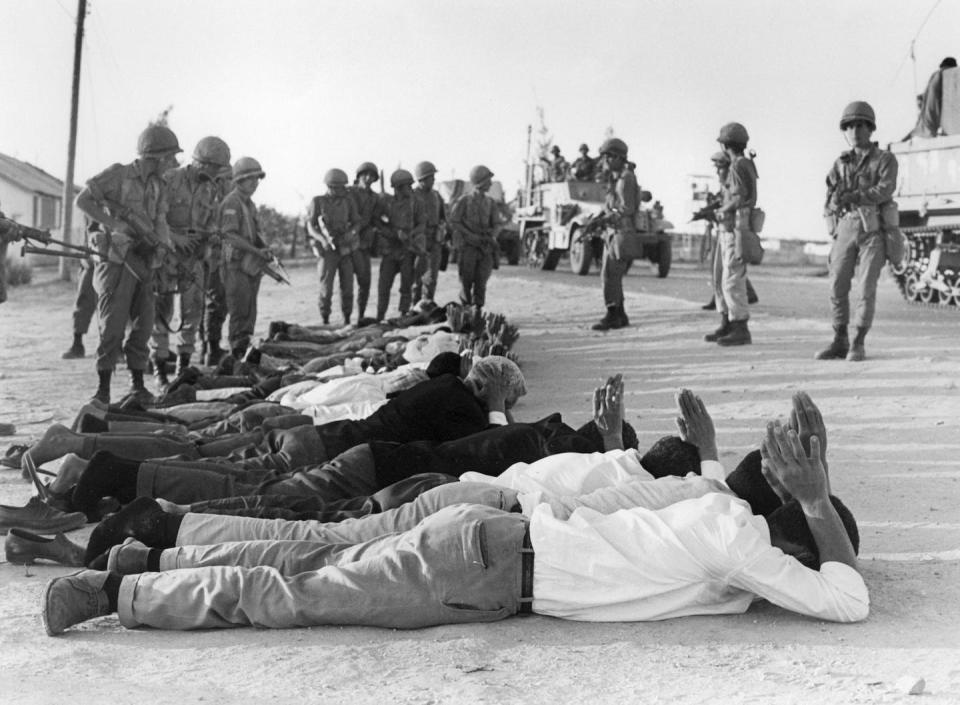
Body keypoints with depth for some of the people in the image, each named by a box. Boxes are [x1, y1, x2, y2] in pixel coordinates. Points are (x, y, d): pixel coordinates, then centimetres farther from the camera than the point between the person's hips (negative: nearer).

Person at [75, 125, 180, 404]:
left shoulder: (158, 186, 11)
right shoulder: (117, 175, -10)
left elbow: (160, 222, 9)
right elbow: (82, 199, -11)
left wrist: (165, 245, -9)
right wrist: (113, 223, -19)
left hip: (144, 263, 6)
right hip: (118, 262, -6)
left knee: (143, 325, 6)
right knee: (113, 326, -6)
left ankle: (138, 384, 16)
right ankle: (103, 387, 2)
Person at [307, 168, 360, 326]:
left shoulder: (348, 202, 1)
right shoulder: (318, 202, -5)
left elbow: (356, 224, 4)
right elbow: (311, 227, -5)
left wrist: (351, 233, -19)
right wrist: (322, 239, -25)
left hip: (346, 250, 2)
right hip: (328, 251, -2)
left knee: (347, 288, 0)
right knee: (326, 289, -8)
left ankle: (347, 321, 12)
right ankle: (325, 322, 4)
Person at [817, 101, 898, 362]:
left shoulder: (885, 159, 3)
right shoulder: (841, 163, 15)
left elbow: (885, 190, -14)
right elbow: (831, 197, 8)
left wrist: (854, 196, -26)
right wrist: (835, 201, -15)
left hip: (873, 229, -4)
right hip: (846, 228, 4)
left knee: (866, 288, -7)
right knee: (837, 287, 1)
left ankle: (858, 344, 1)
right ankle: (839, 343, 11)